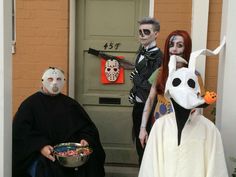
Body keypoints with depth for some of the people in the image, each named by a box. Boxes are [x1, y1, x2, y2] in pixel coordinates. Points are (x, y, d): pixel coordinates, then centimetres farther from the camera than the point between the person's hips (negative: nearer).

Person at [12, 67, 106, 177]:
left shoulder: (71, 104, 15)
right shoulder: (30, 104, 5)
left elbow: (87, 126, 14)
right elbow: (20, 132, -5)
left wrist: (85, 139, -9)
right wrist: (40, 146, -22)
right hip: (38, 153, -3)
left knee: (90, 161, -24)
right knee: (45, 168, -35)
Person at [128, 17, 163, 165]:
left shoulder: (158, 57, -18)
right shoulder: (142, 53, 7)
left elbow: (154, 86, -24)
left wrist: (135, 78, -14)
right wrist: (134, 92, 6)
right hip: (138, 105, 8)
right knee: (139, 141, 19)